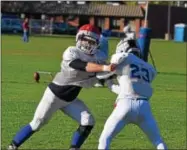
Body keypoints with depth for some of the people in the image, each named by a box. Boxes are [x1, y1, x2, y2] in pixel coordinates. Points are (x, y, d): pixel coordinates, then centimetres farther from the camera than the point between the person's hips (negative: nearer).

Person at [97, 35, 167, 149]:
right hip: (144, 106, 3)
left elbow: (101, 74, 14)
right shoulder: (149, 68, 26)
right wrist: (111, 85, 41)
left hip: (125, 105, -3)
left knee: (105, 139, 9)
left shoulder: (122, 58, 11)